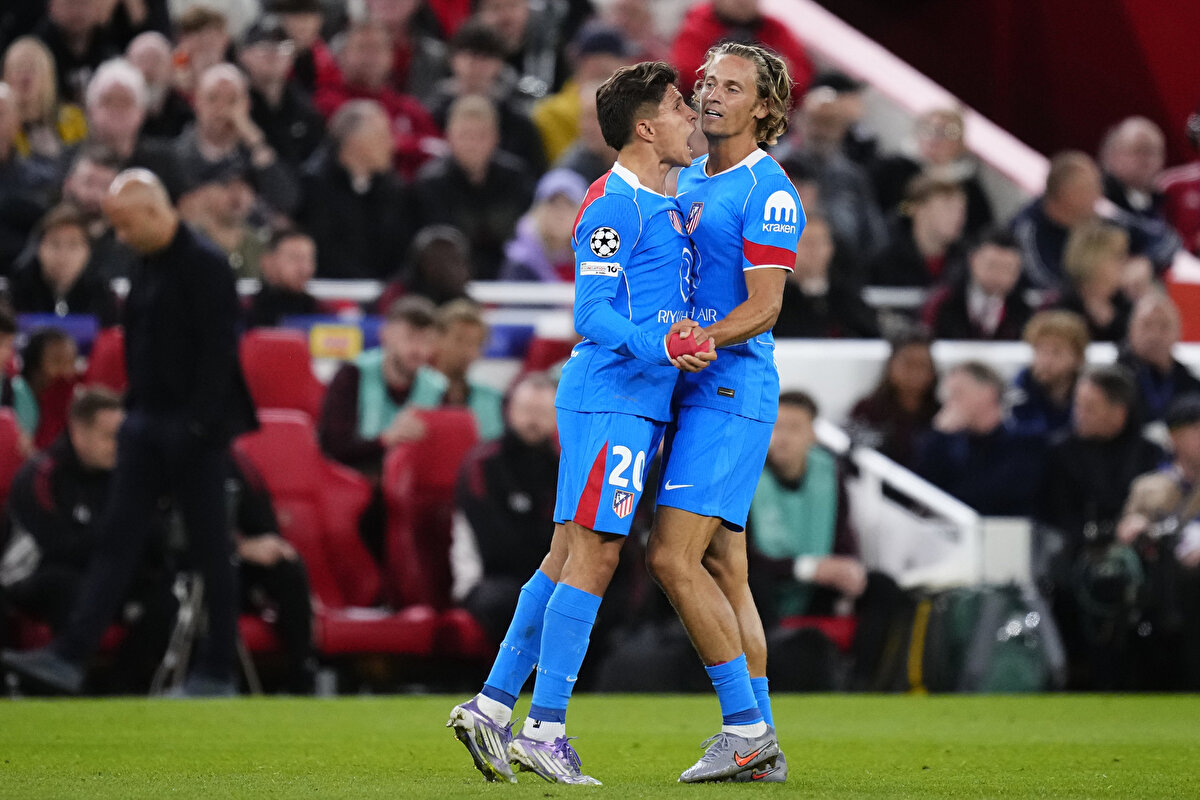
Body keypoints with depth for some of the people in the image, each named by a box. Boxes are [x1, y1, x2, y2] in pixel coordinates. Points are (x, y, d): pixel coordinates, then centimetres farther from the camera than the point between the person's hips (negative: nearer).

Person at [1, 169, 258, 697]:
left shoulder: (204, 267, -14)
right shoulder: (149, 267, 12)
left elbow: (218, 352, -18)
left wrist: (200, 424, -21)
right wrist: (133, 409, 12)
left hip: (193, 430, -8)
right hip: (148, 424, 8)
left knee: (209, 546, 0)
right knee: (117, 539, 2)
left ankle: (217, 671, 8)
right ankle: (70, 657, -2)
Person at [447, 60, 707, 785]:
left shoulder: (666, 203, 18)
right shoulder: (614, 205, -12)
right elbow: (592, 314, -18)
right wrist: (660, 346, -29)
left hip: (639, 403, 10)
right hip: (609, 402, -10)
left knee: (569, 557, 10)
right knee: (593, 556, -10)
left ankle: (493, 706, 14)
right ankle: (545, 727, -9)